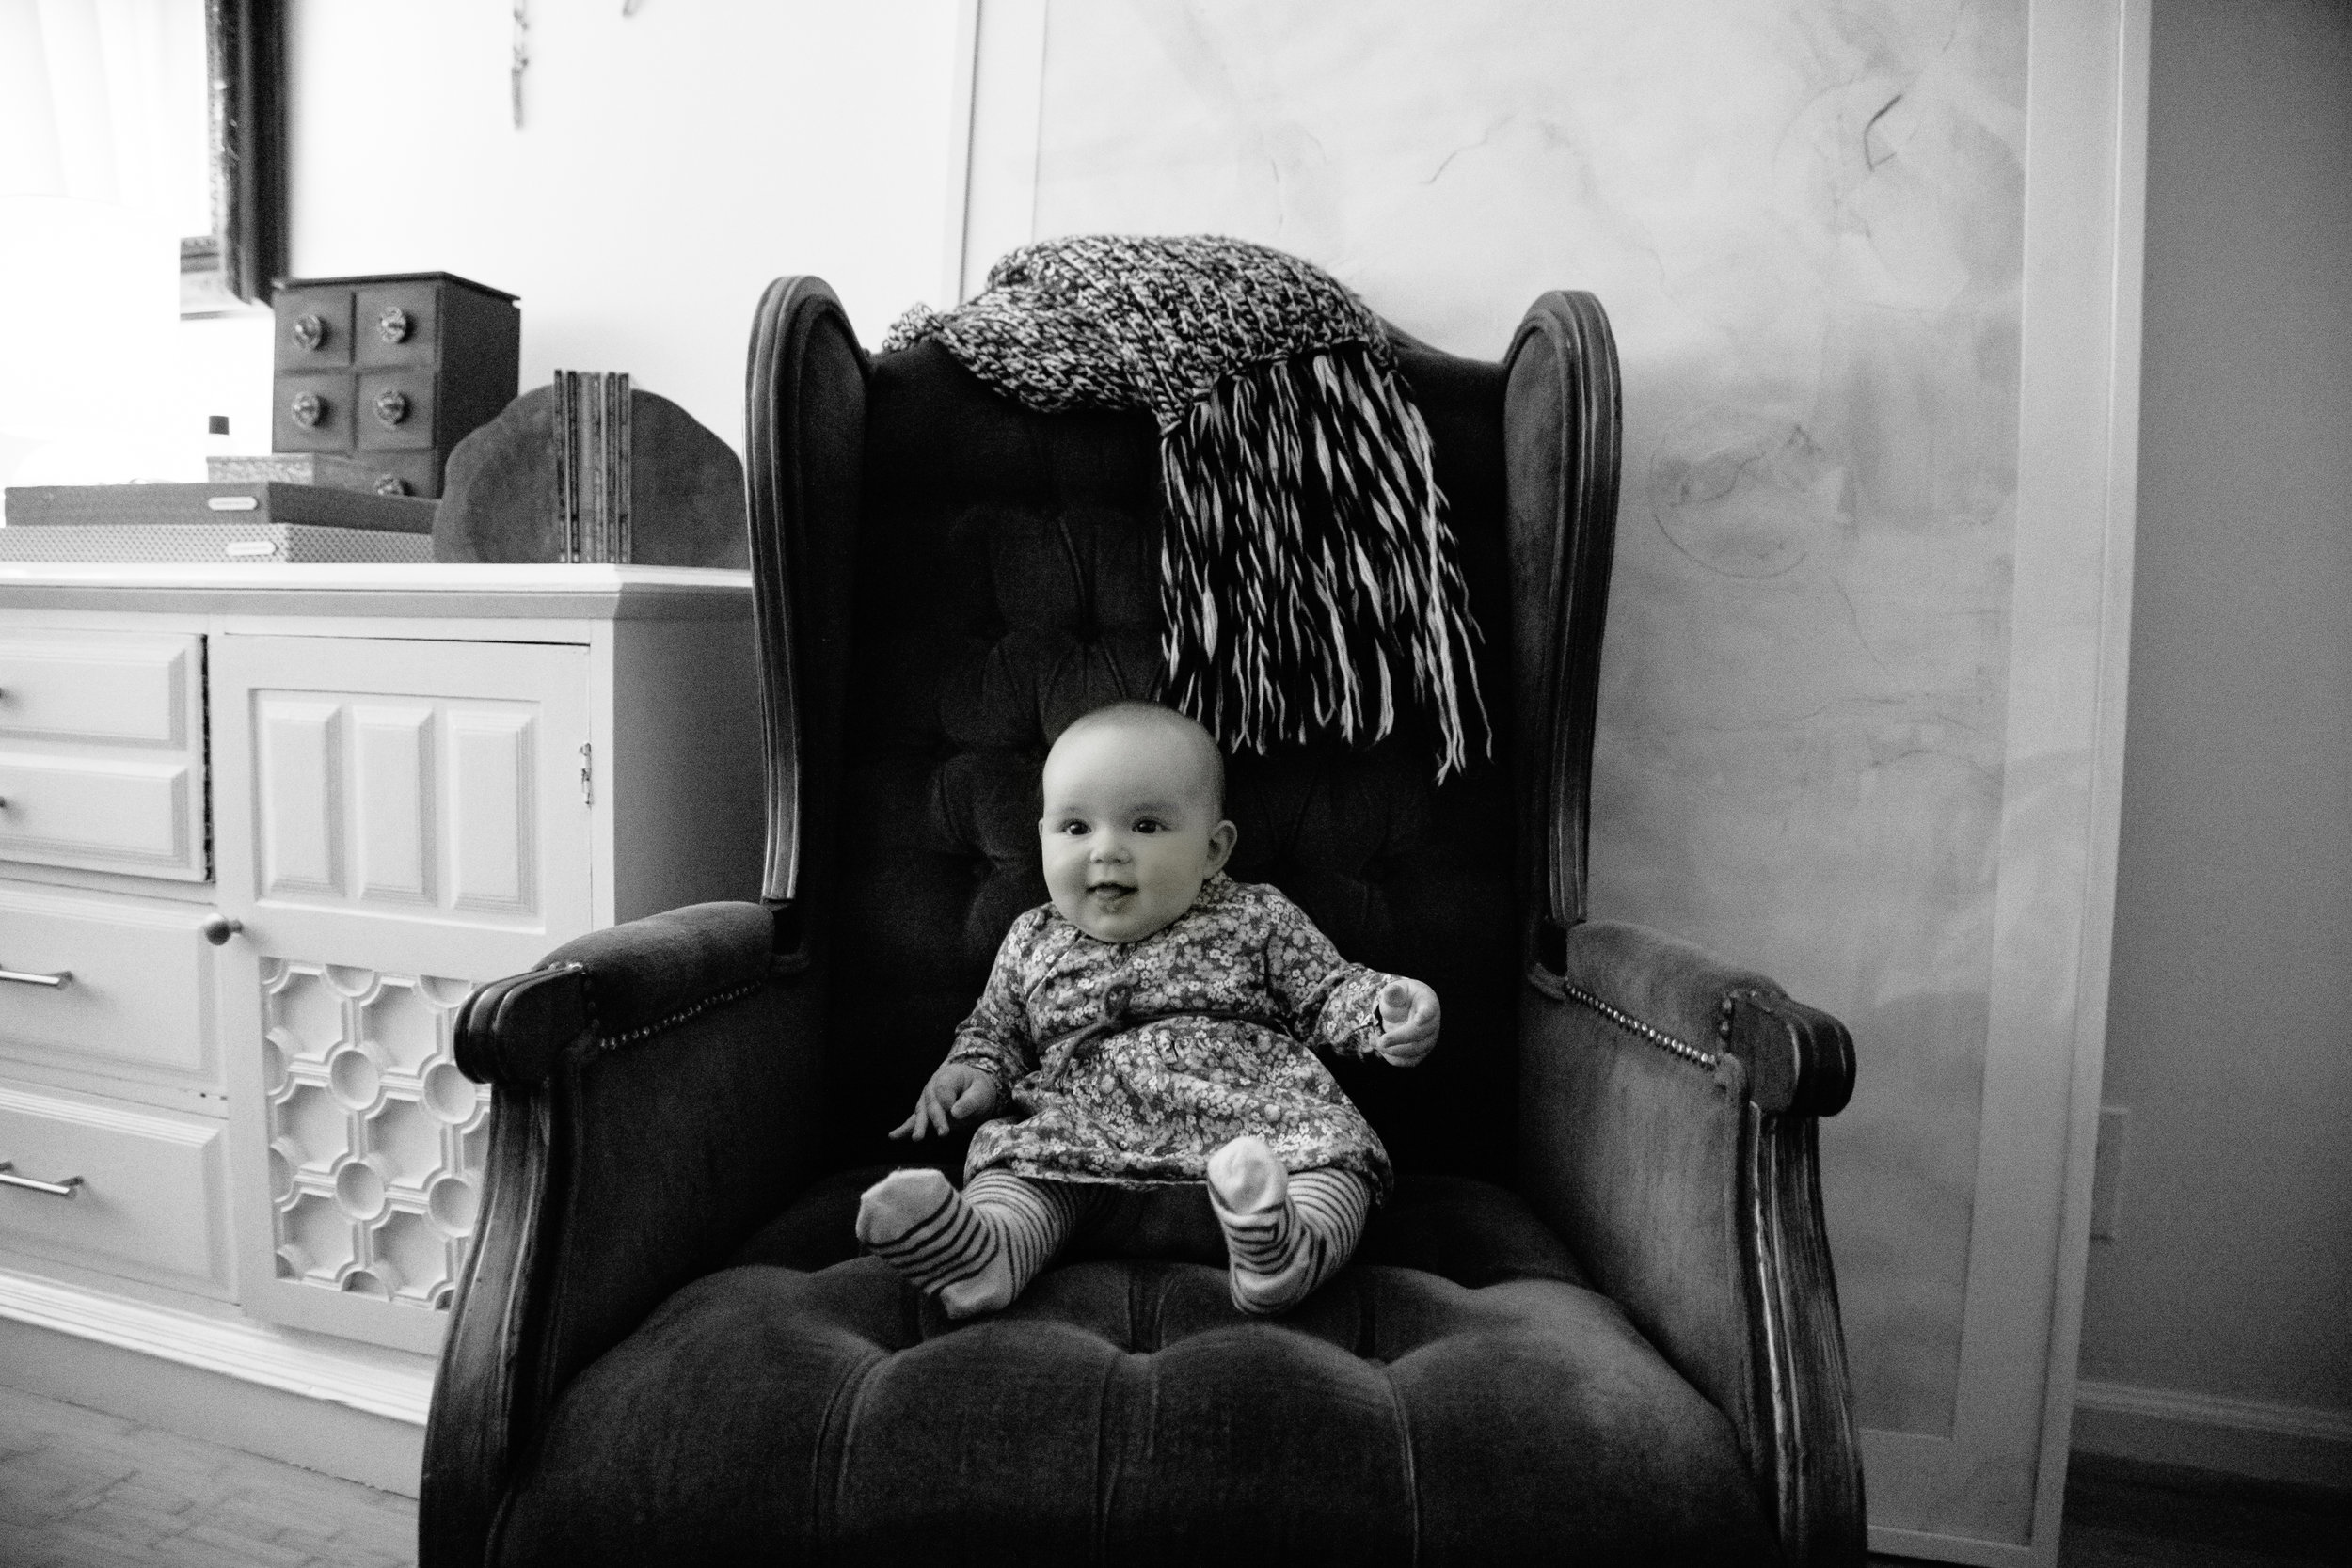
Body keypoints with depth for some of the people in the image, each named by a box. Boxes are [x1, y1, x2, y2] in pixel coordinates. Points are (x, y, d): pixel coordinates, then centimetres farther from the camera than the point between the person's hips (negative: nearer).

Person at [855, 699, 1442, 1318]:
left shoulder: (1257, 920, 11)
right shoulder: (1033, 942, 17)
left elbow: (1328, 993, 11)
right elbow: (996, 1029, 29)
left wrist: (1384, 1008, -10)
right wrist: (971, 1071, 7)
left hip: (1250, 1115, -1)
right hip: (1087, 1123, 1)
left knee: (1336, 1144, -27)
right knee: (1019, 1150, -25)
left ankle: (1288, 1246, -52)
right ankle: (983, 1248, -49)